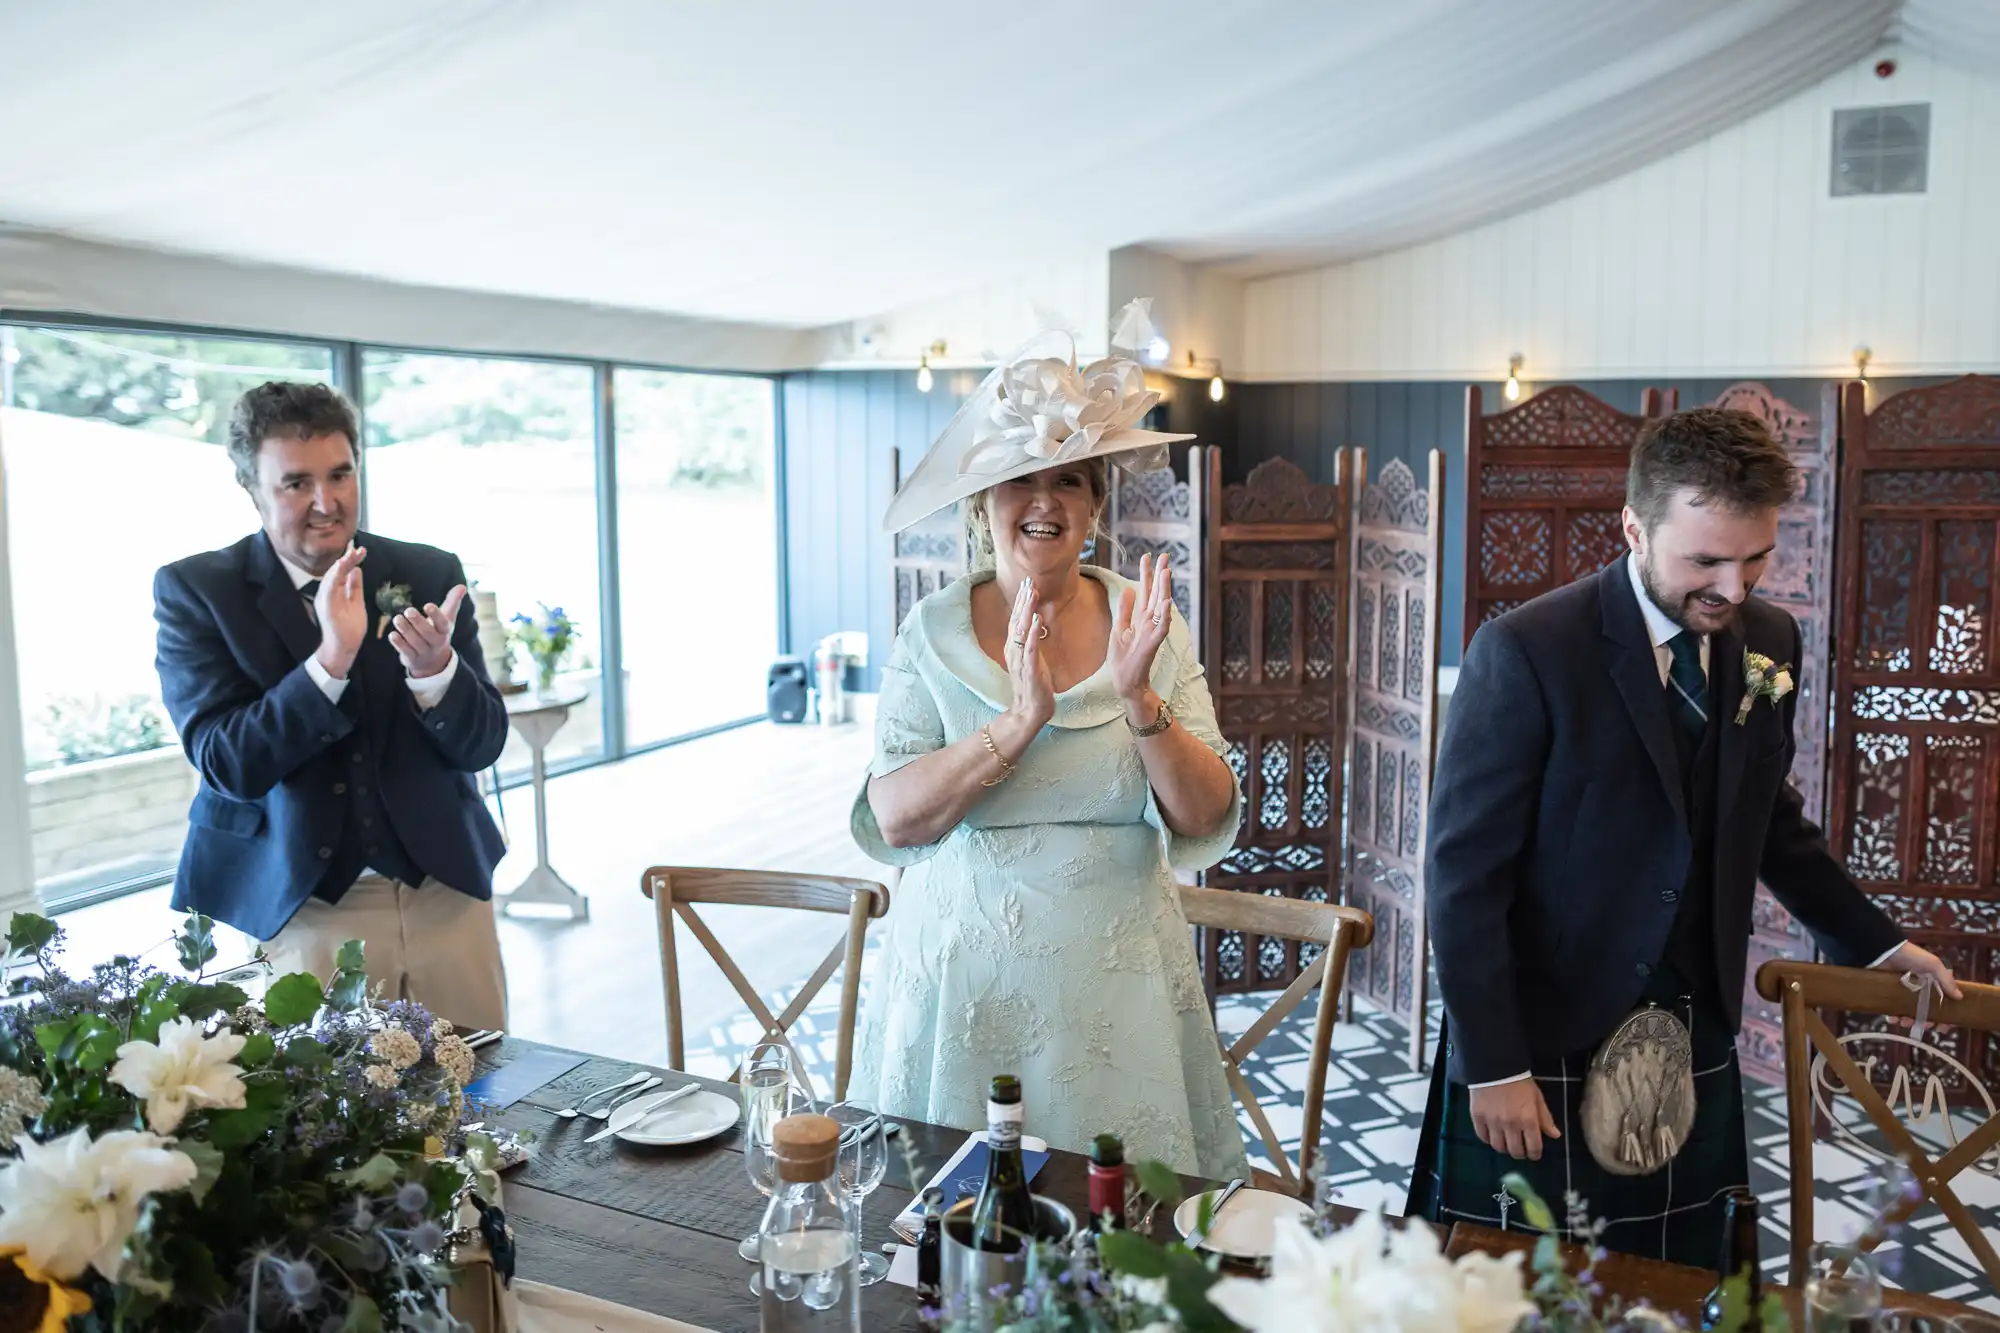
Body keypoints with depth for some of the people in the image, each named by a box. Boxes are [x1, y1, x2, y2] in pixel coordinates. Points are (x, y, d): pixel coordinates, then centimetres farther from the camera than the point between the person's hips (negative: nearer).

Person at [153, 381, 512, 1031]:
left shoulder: (430, 574, 1)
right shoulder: (193, 590, -4)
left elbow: (481, 746, -2)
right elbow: (226, 765, -14)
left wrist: (434, 669, -23)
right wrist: (332, 658, -26)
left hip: (447, 894, 3)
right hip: (291, 906, -2)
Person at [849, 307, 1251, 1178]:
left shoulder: (1144, 621, -1)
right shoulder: (933, 631, -3)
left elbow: (1205, 820, -6)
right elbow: (893, 819, -13)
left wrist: (1141, 701, -22)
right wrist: (1020, 720, -24)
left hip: (1114, 972, 1)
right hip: (967, 972, 0)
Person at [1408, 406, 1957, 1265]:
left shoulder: (1768, 641, 3)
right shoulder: (1526, 653, -17)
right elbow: (1463, 873, -15)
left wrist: (1872, 942, 17)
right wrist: (1492, 1065, -15)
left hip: (1694, 1038, 5)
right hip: (1542, 1041, -5)